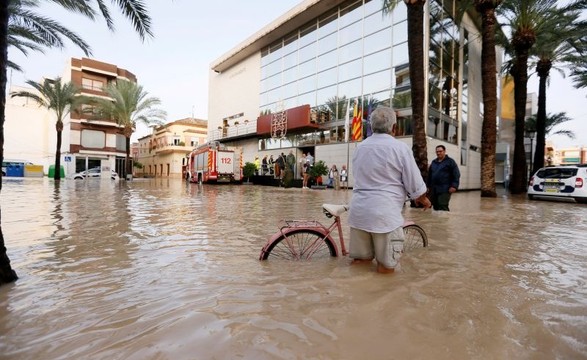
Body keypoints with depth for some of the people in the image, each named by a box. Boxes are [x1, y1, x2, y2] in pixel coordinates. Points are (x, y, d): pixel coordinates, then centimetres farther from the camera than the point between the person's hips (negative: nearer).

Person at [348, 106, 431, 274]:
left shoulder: (360, 147, 11)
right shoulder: (400, 147, -7)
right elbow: (415, 185, -4)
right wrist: (424, 199, 19)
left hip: (359, 209, 6)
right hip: (384, 212, -6)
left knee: (360, 261, 18)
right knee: (386, 267, 10)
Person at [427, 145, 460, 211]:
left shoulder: (450, 161, 3)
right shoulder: (433, 162, 18)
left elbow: (456, 175, -4)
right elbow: (429, 175, 22)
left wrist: (454, 186, -14)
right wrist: (428, 186, 17)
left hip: (444, 190, -6)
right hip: (434, 190, 6)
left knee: (443, 207, -13)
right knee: (436, 207, 7)